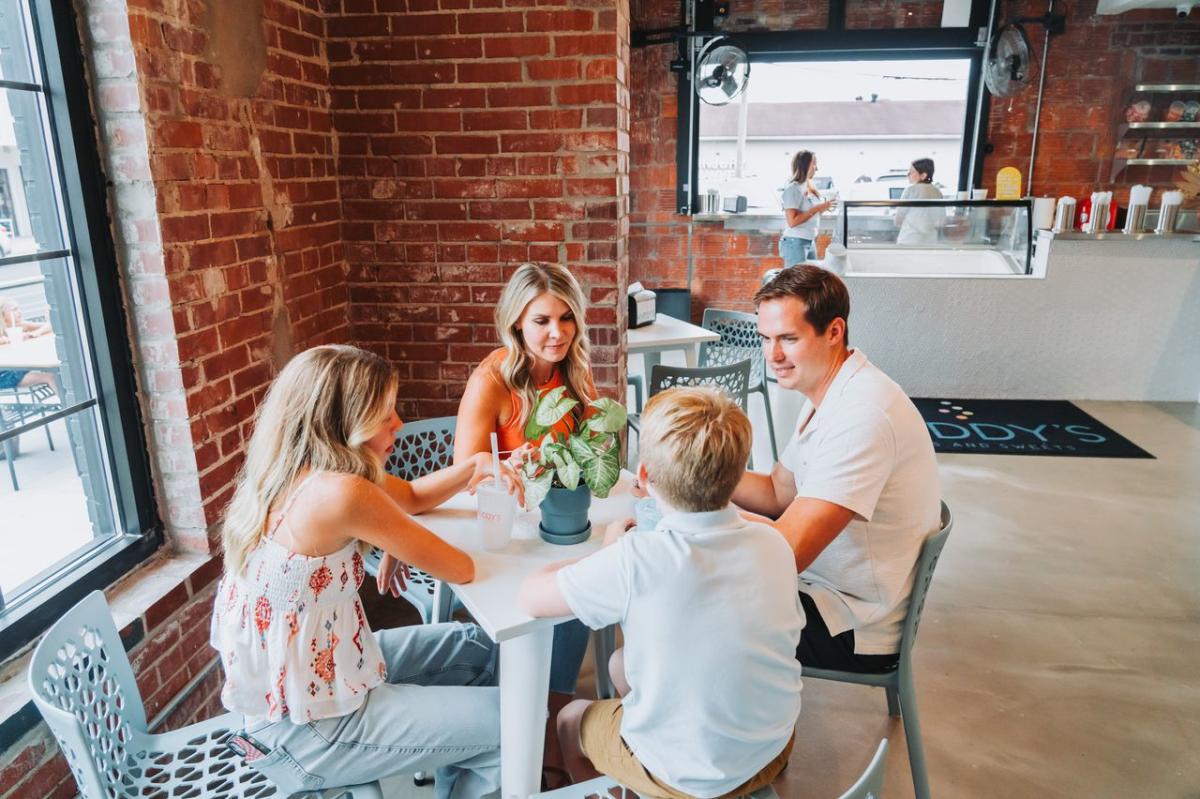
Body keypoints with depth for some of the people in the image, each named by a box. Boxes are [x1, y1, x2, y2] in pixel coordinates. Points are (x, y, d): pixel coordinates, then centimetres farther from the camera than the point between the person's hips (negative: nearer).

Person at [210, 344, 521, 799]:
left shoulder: (299, 473, -1)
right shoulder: (338, 493, -30)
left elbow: (412, 496, 12)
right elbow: (461, 569, -19)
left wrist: (475, 467, -4)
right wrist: (398, 545, 0)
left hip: (297, 678, 9)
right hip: (309, 726, -9)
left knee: (478, 647, 19)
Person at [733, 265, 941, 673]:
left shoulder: (861, 417, -29)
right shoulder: (830, 393, 5)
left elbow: (787, 551, -33)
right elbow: (778, 494, 10)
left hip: (856, 629, -9)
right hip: (825, 589, 9)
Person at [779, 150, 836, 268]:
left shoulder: (809, 188, 11)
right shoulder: (793, 188, -14)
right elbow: (792, 221, -22)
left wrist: (823, 208, 3)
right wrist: (817, 208, -19)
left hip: (809, 242, 9)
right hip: (795, 243, -9)